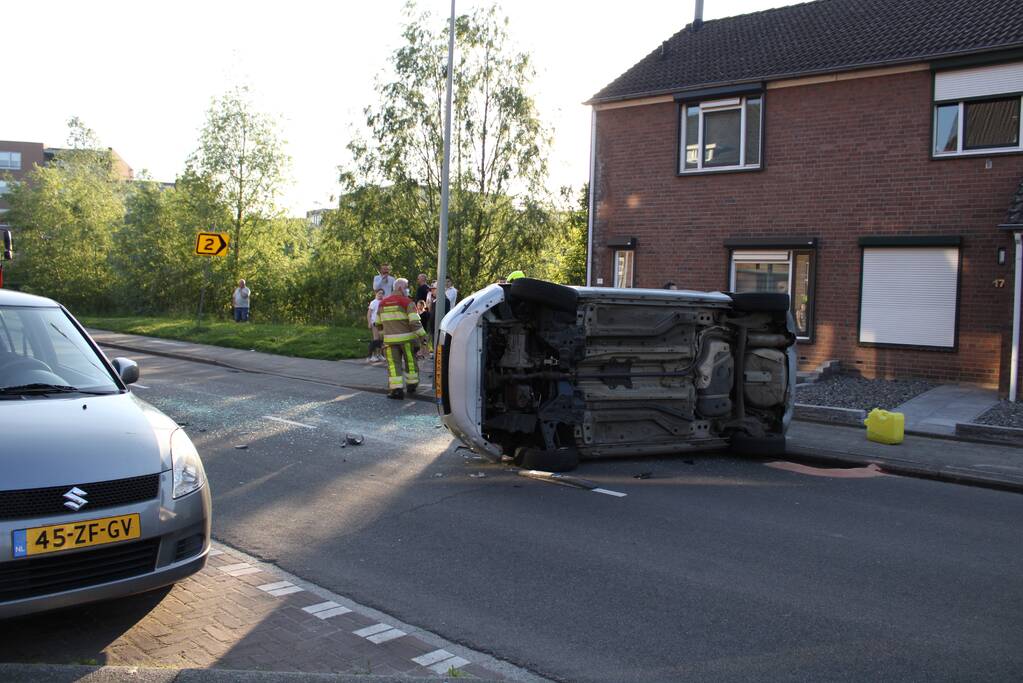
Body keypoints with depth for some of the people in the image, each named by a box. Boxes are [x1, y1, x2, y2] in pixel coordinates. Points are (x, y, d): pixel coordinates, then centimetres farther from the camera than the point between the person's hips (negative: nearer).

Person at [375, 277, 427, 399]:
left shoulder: (383, 303, 9)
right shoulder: (408, 302, -7)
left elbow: (378, 323, 16)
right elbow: (415, 322, -15)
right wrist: (422, 336, -11)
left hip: (390, 339, 3)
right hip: (406, 338, -3)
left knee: (394, 363, 1)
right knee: (410, 362, 14)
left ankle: (396, 389, -8)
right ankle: (411, 385, 26)